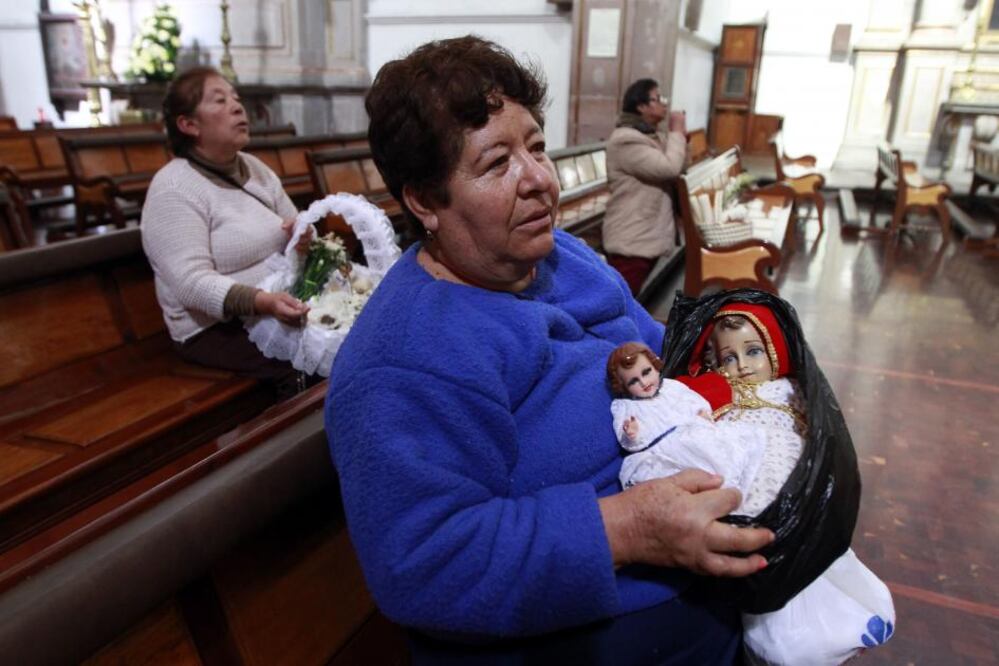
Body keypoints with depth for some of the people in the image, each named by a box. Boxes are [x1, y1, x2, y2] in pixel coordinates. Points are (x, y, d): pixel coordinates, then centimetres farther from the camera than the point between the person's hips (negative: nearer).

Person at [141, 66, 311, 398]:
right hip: (216, 326, -7)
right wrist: (262, 302, -36)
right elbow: (192, 284, -21)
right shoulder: (173, 189, -11)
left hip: (281, 304, 7)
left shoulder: (255, 168, 12)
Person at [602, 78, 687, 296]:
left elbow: (679, 170, 21)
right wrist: (677, 132, -9)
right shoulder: (626, 139, -17)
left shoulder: (653, 136, 15)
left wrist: (680, 136, 7)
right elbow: (669, 168, -23)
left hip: (654, 237, 10)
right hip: (632, 242, -10)